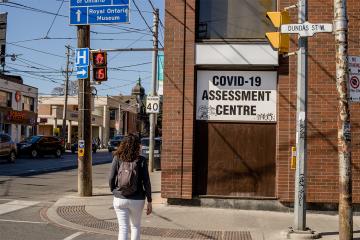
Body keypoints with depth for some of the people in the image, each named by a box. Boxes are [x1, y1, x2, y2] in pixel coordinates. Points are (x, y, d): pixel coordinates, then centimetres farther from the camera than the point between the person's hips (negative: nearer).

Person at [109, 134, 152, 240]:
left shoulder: (117, 158, -5)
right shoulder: (141, 160, -8)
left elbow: (111, 179, -5)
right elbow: (146, 182, -8)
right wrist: (149, 201, -1)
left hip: (120, 199, 0)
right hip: (137, 200, 0)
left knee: (123, 228, 4)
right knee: (136, 226, 20)